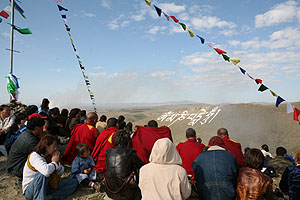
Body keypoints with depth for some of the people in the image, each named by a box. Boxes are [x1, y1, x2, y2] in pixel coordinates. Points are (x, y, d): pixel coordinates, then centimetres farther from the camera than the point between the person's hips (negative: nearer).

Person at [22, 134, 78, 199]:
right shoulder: (34, 156, -19)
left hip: (45, 186, 7)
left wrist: (57, 162, -11)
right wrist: (54, 162, -18)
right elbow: (46, 171, -39)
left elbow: (60, 173, 7)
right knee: (44, 174, -36)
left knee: (73, 182, -7)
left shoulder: (49, 156, 3)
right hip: (30, 190, -7)